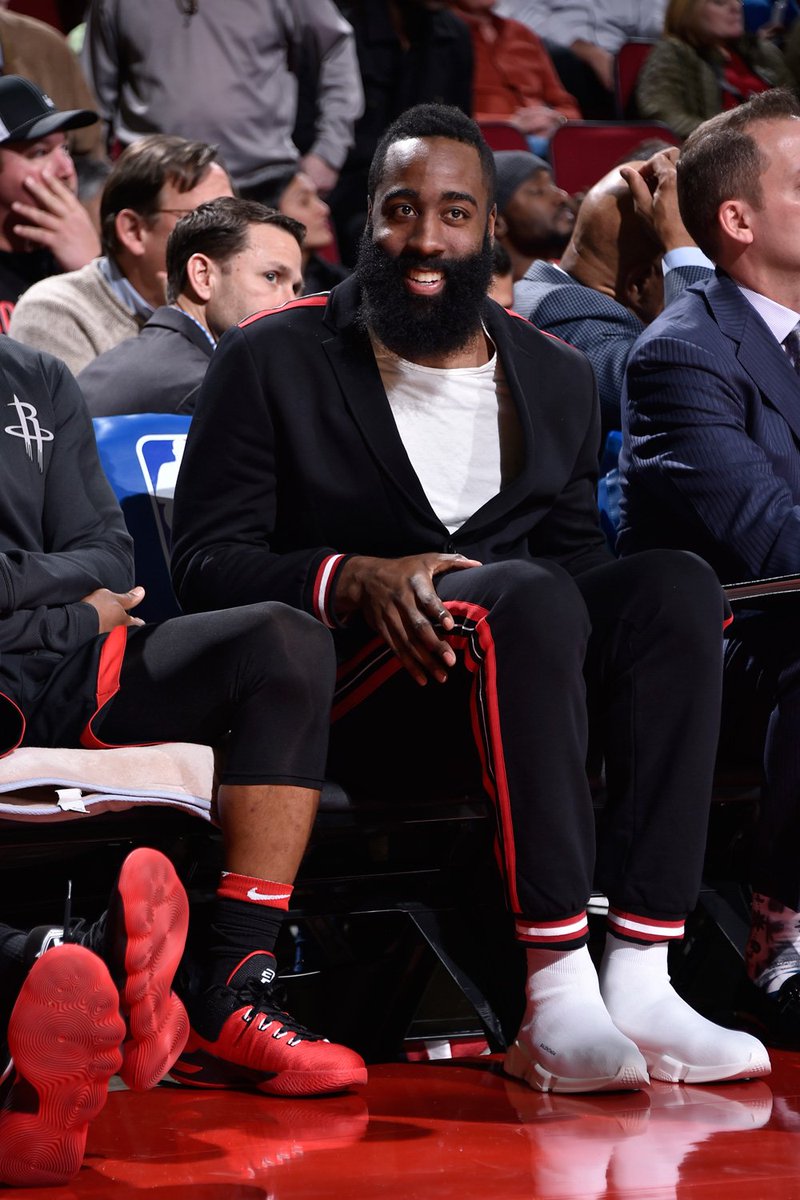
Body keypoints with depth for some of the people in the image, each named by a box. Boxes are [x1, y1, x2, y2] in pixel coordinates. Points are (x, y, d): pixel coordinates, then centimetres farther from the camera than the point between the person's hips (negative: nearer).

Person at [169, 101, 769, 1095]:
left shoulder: (555, 379, 17)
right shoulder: (273, 361, 2)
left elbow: (574, 557, 14)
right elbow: (205, 561, -3)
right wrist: (353, 579, -21)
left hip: (508, 670, 5)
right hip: (339, 695, -5)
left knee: (676, 583, -24)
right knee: (526, 595, -34)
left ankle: (637, 981, -35)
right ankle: (556, 1002, -44)